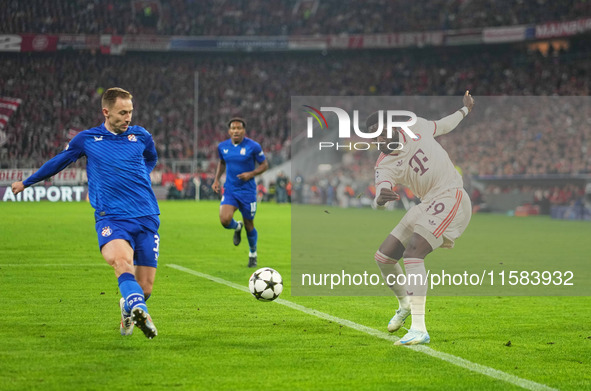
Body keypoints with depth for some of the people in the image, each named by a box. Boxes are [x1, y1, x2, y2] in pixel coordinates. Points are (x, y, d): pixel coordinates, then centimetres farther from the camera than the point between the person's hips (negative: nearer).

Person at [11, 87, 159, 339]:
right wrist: (27, 182, 36)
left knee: (144, 287, -2)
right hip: (111, 218, -2)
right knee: (121, 260, -35)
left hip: (147, 217, 2)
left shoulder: (141, 136, 11)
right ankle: (138, 309, -56)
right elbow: (58, 162, 25)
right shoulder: (86, 139, 7)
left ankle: (127, 309, 31)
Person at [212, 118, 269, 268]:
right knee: (225, 220, -19)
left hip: (247, 191, -2)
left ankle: (253, 254, 33)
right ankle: (237, 227, 19)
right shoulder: (222, 146, 0)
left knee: (249, 225, 7)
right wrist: (216, 180, 8)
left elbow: (264, 164, -2)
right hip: (229, 189, 2)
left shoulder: (253, 146, -12)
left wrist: (251, 174, -19)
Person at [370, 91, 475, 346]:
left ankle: (419, 329, -32)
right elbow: (378, 202, -19)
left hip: (450, 198, -6)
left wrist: (465, 110, 38)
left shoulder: (415, 128, -4)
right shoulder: (384, 167, -2)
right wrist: (380, 199, -45)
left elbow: (442, 126, 19)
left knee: (413, 251, -25)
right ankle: (405, 305, 35)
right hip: (427, 205, 6)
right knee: (383, 257, 4)